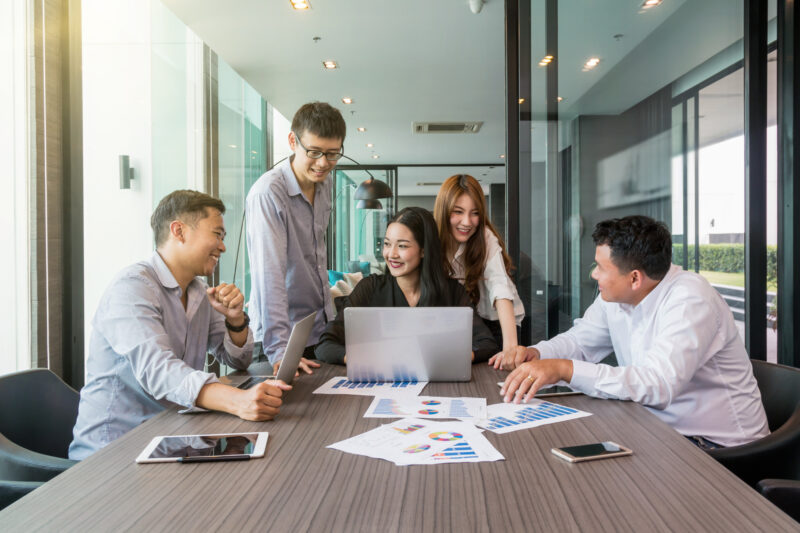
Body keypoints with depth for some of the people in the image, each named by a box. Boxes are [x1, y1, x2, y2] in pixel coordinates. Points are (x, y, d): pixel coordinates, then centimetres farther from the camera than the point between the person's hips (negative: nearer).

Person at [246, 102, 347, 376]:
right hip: (285, 333, -7)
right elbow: (269, 274, -29)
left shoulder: (325, 183, 3)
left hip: (321, 328, 7)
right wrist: (279, 351, -33)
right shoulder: (268, 193, -22)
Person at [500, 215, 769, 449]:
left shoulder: (691, 300, -25)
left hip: (719, 445, -7)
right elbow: (579, 340, 13)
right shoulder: (614, 296, -1)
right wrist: (535, 353, -9)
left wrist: (564, 369, -43)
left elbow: (658, 385, -38)